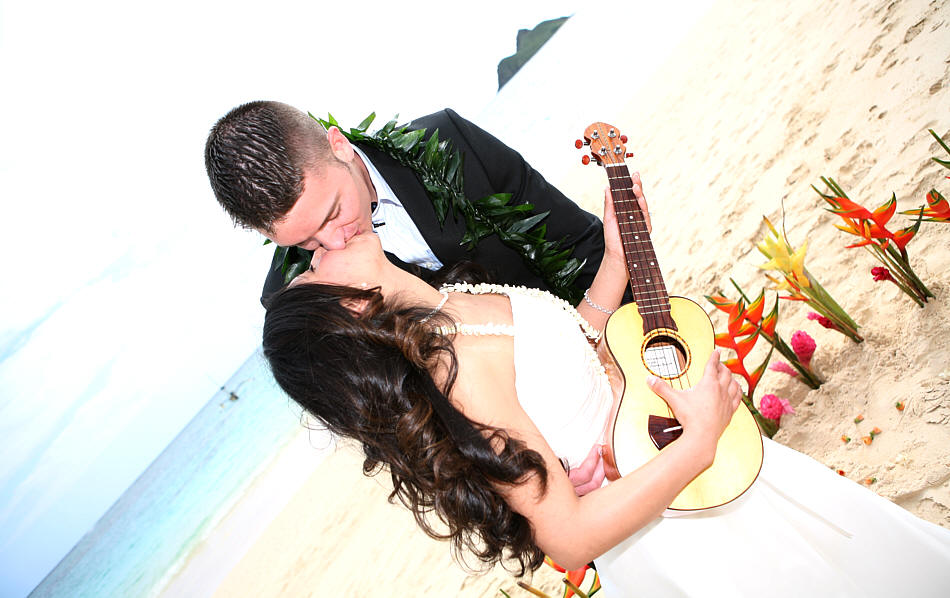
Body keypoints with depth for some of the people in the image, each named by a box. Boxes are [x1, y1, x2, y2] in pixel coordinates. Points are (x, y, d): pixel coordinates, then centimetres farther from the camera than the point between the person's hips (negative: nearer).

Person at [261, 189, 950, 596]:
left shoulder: (448, 306, -5)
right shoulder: (458, 370, -33)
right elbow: (568, 538, -31)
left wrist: (616, 260, 0)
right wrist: (697, 442, -26)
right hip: (666, 524, -8)